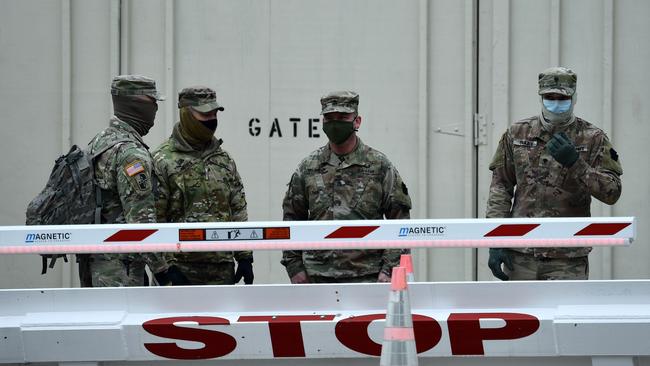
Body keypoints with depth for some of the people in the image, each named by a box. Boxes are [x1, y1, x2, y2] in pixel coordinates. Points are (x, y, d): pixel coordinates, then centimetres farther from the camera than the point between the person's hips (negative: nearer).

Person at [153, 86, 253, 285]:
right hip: (180, 267, -5)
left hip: (221, 267, 5)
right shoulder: (163, 160, -7)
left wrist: (245, 257, 9)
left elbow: (238, 211, 15)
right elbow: (154, 218, -10)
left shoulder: (223, 159, 12)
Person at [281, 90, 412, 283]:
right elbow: (291, 217, 14)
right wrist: (295, 267, 7)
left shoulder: (379, 165, 2)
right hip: (318, 276, 2)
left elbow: (399, 221, 1)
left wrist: (388, 269, -7)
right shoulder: (308, 167, 9)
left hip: (366, 276, -2)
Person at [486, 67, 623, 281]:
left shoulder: (593, 139, 0)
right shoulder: (517, 133, 7)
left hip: (568, 260, -2)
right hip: (520, 255, 2)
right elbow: (500, 185, 7)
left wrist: (574, 163, -23)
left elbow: (612, 192, -9)